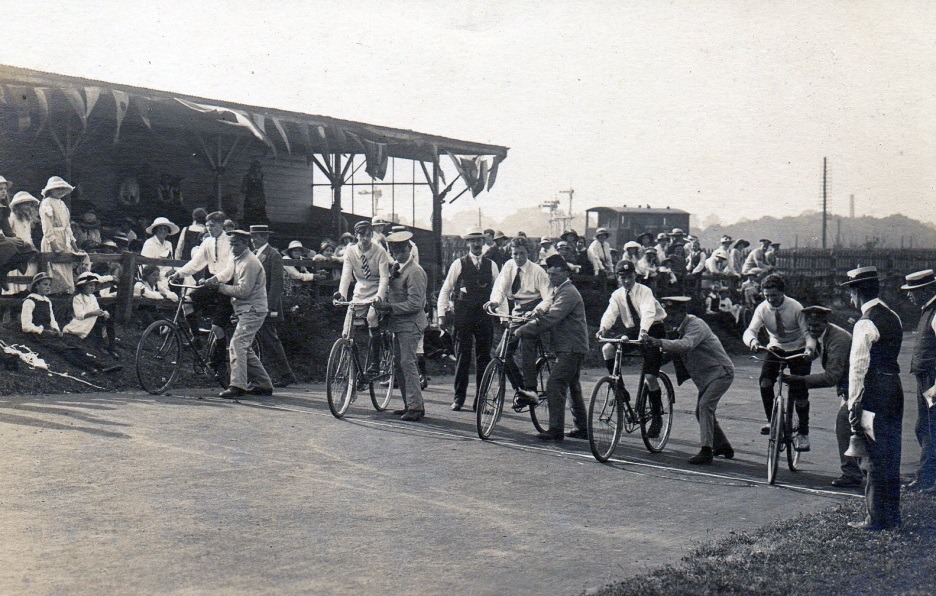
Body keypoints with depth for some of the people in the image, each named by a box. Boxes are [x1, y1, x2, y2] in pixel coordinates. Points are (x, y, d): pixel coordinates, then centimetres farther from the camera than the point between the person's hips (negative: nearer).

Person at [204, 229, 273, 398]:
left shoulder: (249, 262, -14)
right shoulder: (239, 260, 18)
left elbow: (243, 290, -20)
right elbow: (229, 275, 20)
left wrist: (220, 287, -15)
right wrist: (214, 280, 2)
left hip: (252, 311, -11)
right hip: (246, 311, 11)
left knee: (237, 344, -19)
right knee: (245, 348, 14)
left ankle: (237, 386, -24)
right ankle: (263, 384, 20)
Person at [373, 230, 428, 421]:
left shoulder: (415, 271, -14)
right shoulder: (397, 269, 15)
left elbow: (415, 303, -20)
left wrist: (390, 307, -21)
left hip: (410, 324, -9)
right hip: (399, 323, 10)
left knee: (408, 362, -12)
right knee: (399, 363, 11)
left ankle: (416, 407, -11)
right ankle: (409, 404, 18)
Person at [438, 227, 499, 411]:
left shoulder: (491, 265, 11)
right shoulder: (459, 264, 5)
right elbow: (445, 290, 7)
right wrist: (442, 314, -1)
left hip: (485, 315, 2)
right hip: (463, 316, -2)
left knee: (484, 356, 3)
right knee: (463, 355, -2)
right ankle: (459, 398, 7)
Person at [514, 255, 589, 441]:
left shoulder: (568, 293, -16)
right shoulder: (556, 290, 18)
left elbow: (550, 319, -25)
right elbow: (546, 313, 15)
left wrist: (523, 331, -25)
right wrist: (529, 317, -4)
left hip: (571, 348, -11)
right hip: (570, 348, 11)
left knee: (554, 385, -15)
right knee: (573, 387, 16)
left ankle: (556, 429, -14)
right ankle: (582, 428, 24)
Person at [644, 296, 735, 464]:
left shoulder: (696, 325, -21)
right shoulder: (680, 328, 9)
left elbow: (686, 345, -40)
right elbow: (675, 351, 14)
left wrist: (660, 342, -50)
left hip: (720, 371, -10)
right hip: (707, 375, 10)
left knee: (705, 406, -23)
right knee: (702, 410, 13)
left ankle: (706, 451, -25)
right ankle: (723, 447, 28)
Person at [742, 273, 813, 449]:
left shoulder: (796, 308, -20)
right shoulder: (762, 308, -13)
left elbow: (808, 332, -21)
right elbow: (750, 330, -21)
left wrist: (809, 348, -43)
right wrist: (752, 341, -45)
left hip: (798, 350, -3)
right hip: (775, 348, 3)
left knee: (800, 393, -9)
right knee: (765, 383, -21)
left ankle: (803, 432, 6)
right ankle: (772, 420, -3)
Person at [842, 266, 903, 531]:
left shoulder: (865, 324, -14)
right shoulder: (893, 317, 13)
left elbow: (858, 367, -17)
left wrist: (854, 404, -13)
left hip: (874, 393, -8)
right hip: (895, 389, 8)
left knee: (876, 458, -3)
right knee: (891, 455, 14)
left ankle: (877, 518, 3)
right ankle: (892, 515, 23)